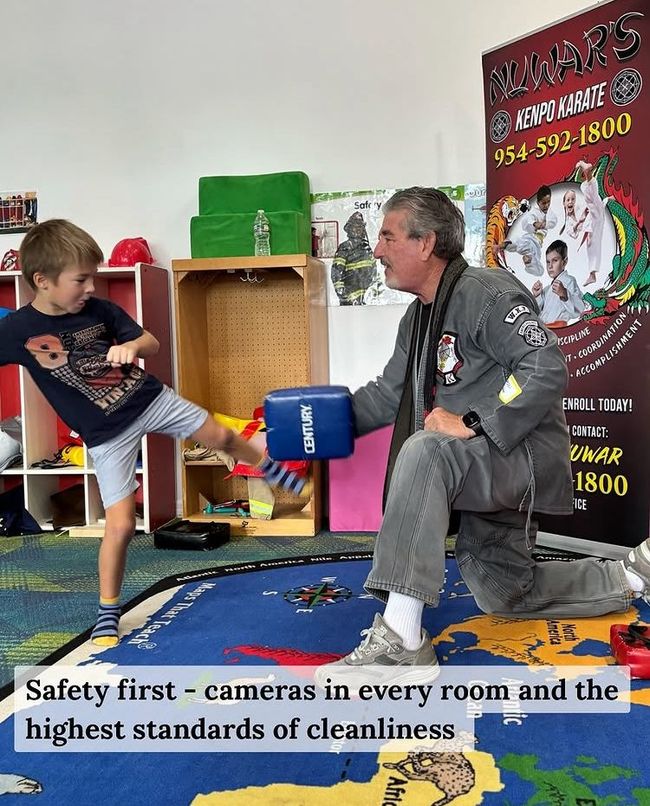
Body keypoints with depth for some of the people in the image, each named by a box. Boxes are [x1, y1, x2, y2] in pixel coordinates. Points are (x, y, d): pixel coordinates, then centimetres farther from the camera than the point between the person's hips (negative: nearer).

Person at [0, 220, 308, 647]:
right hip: (108, 434, -3)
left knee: (220, 436, 14)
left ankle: (271, 468, 46)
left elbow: (152, 343, 0)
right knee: (120, 524, -6)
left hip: (150, 398, 3)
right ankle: (107, 612, 16)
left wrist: (131, 346, -22)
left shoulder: (100, 309, -9)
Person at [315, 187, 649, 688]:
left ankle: (402, 643, -39)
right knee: (503, 593, 18)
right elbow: (387, 394, 16)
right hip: (481, 468, 10)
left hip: (524, 455, -10)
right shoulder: (418, 318, 14)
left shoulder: (485, 292, -15)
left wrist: (473, 424, -28)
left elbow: (548, 370, -24)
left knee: (423, 452, -37)